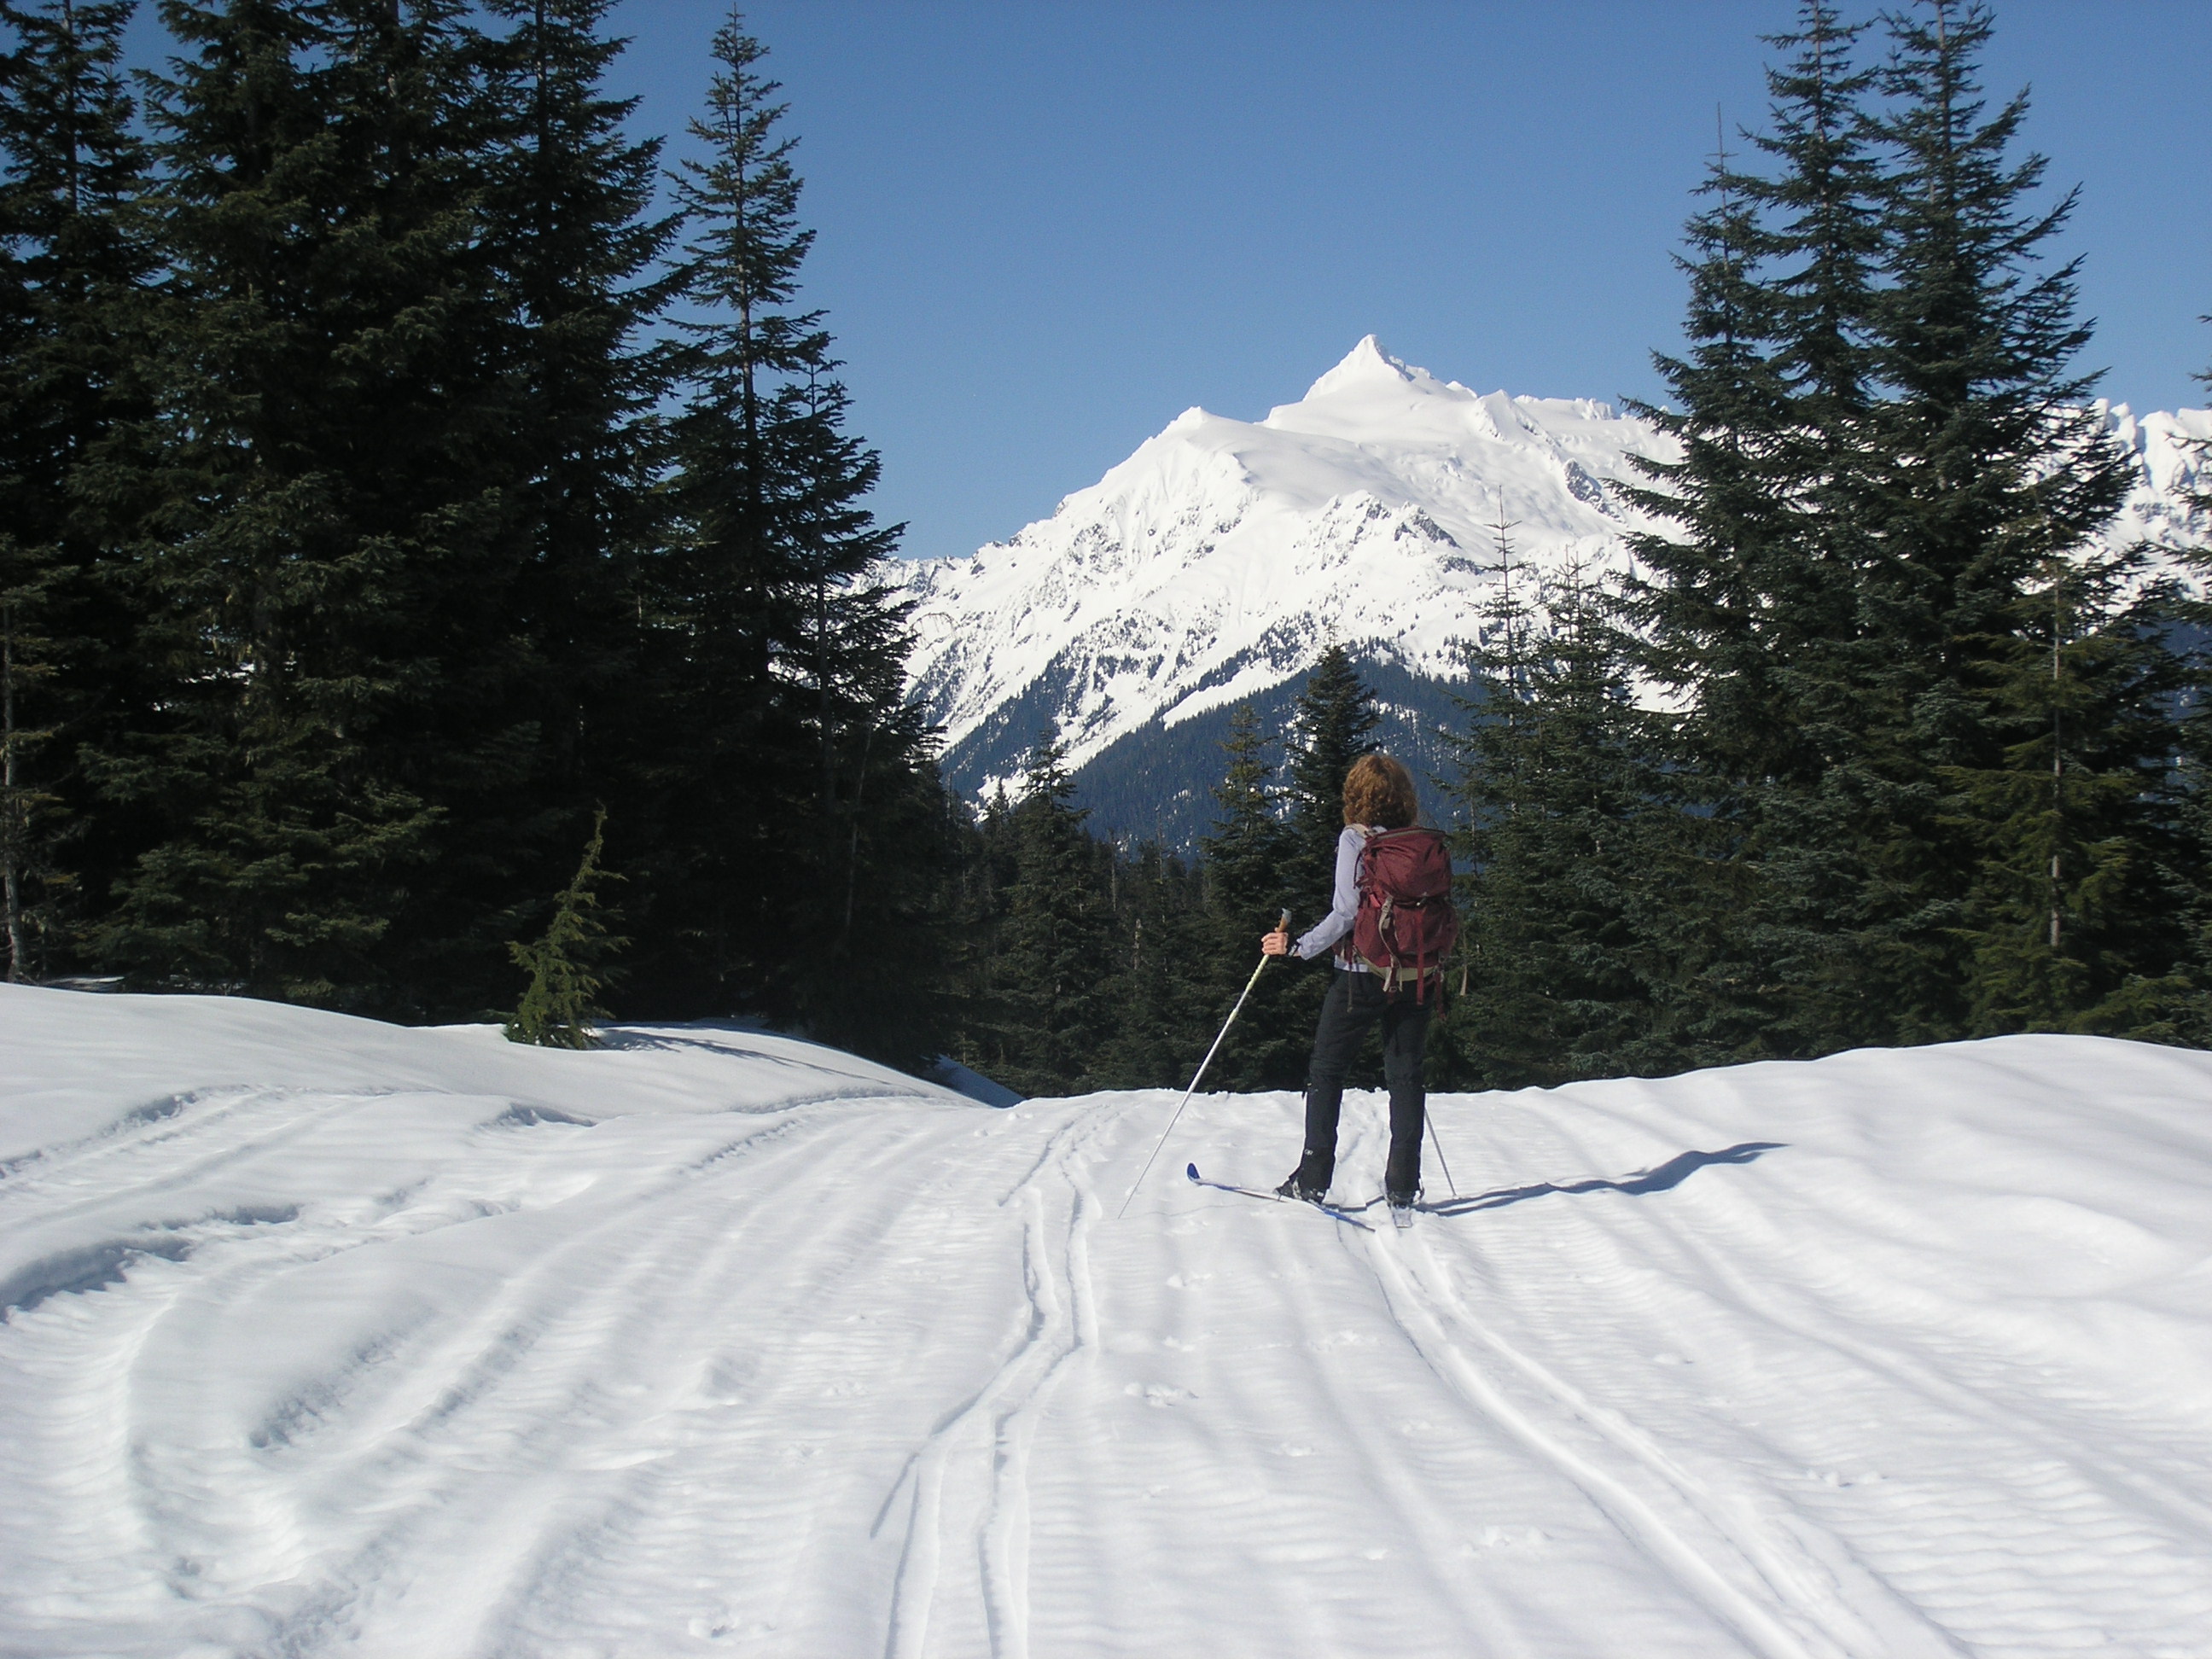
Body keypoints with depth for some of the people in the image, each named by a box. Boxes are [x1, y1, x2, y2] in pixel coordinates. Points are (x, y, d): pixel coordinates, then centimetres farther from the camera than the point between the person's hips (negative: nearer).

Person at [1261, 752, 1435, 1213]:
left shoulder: (1355, 839, -8)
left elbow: (1347, 912, -17)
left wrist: (1298, 947, -14)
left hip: (1361, 974, -4)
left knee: (1326, 1071, 7)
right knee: (1405, 1075, 8)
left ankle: (1313, 1178, 4)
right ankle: (1403, 1186, 3)